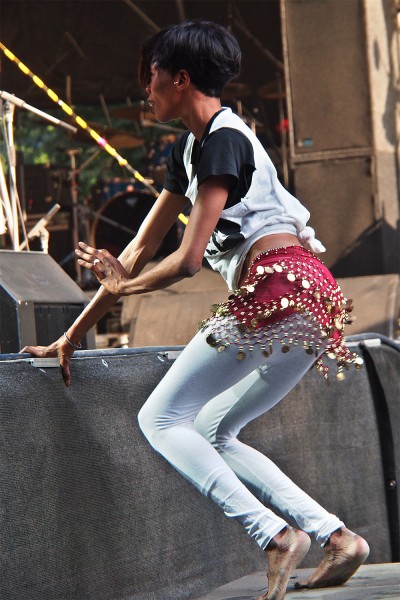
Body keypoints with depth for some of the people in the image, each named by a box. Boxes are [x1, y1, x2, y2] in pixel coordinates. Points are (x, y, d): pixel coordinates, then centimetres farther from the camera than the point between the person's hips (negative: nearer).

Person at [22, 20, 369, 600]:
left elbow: (188, 259, -11)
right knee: (212, 434, 14)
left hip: (278, 290, -10)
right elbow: (140, 250, 25)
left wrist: (124, 285, 8)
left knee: (160, 419, -5)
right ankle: (337, 536, 1)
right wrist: (73, 334, 25)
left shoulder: (223, 140, -6)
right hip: (310, 309, 10)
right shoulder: (190, 148, 23)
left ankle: (275, 535, -17)